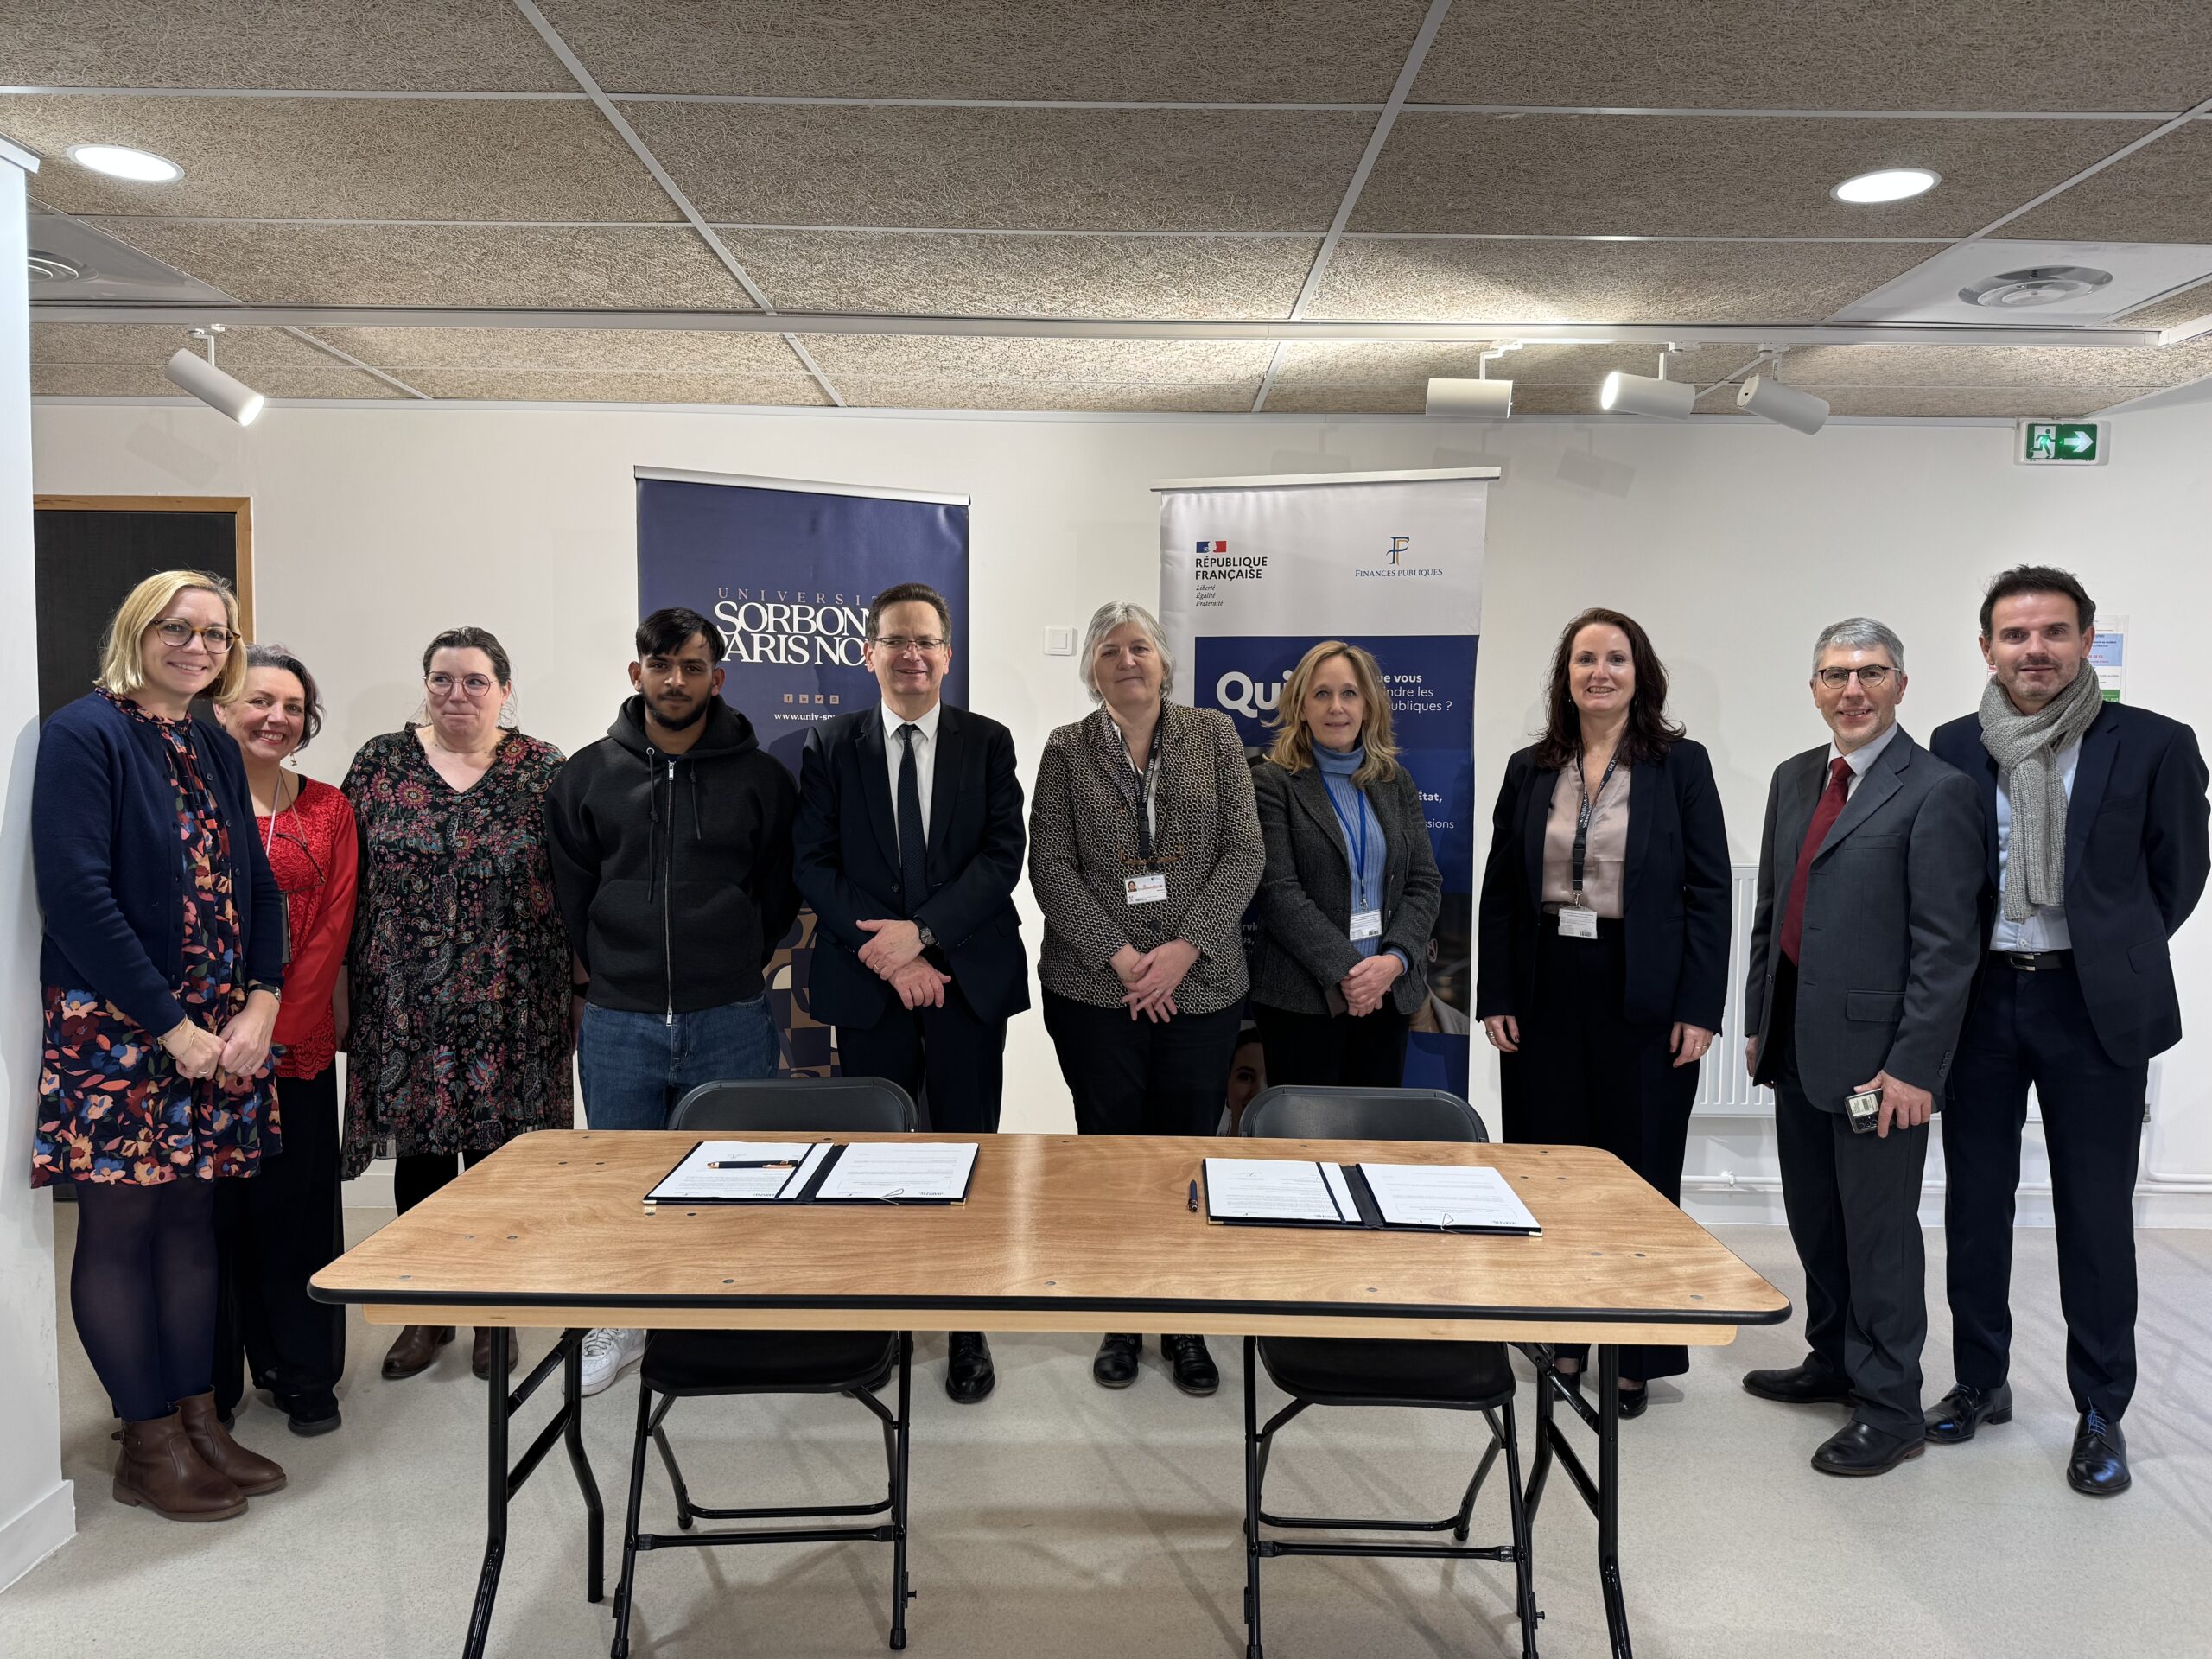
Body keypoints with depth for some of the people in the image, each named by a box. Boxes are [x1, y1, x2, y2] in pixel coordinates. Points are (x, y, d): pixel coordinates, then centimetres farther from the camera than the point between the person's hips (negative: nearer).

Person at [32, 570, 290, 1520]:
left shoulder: (215, 749, 13)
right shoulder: (85, 733, -9)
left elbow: (255, 886, 13)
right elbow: (75, 894, -17)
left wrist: (260, 1007, -1)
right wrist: (173, 1029, -16)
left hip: (220, 1029, 7)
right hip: (114, 1028, -7)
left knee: (192, 1217, 12)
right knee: (121, 1224, 3)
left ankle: (197, 1419, 22)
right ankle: (148, 1448, 14)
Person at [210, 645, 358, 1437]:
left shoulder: (329, 811, 6)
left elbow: (332, 929, 1)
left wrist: (278, 1026, -8)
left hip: (299, 1043, 2)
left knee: (298, 1208, 6)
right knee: (211, 1208, 4)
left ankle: (302, 1374, 21)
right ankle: (207, 1382, 19)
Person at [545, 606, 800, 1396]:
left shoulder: (761, 776, 0)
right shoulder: (588, 775, 3)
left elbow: (783, 886, 7)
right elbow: (569, 890, 9)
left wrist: (735, 966, 5)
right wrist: (600, 975, 8)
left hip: (731, 1021, -1)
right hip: (617, 1022, 1)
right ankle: (618, 1327, 30)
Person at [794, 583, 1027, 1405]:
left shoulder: (988, 742, 4)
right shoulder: (830, 745, 5)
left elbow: (1003, 855, -4)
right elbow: (815, 864, -1)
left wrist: (922, 932, -15)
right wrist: (885, 956, -13)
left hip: (968, 976, 0)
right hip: (867, 983, 1)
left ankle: (968, 1329, 18)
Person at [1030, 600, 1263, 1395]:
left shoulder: (1213, 735, 6)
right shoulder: (1066, 750, 5)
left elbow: (1244, 850, -1)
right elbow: (1050, 864, -2)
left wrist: (1184, 949, -11)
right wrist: (1120, 957, -12)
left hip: (1201, 986, 0)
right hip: (1096, 990, 0)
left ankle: (1185, 1325, 21)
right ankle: (1121, 1322, 21)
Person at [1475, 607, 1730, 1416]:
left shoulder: (1680, 764, 0)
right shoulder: (1529, 770, 8)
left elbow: (1708, 891, -3)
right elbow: (1499, 892, 8)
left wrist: (1699, 1008, -10)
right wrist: (1495, 998, 1)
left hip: (1643, 1000, -2)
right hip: (1547, 994, 3)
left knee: (1639, 1171, 6)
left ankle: (1634, 1356, 19)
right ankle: (1561, 1340, 21)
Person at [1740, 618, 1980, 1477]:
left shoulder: (1935, 790, -11)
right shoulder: (1794, 778, 11)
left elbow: (1945, 944, -15)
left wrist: (1914, 1066, -17)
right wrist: (1758, 1020, 15)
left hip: (1876, 1051, -7)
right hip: (1797, 1043, 7)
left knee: (1879, 1229, 2)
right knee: (1815, 1217, 19)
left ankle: (1890, 1407, 17)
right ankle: (1834, 1361, 36)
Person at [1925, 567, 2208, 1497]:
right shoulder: (1954, 749, 2)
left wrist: (2116, 957, 9)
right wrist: (1977, 962, 6)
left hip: (2092, 1005, -2)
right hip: (1981, 999, 3)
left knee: (2096, 1214, 5)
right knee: (1975, 1202, 11)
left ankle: (2102, 1413, 20)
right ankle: (1980, 1381, 27)